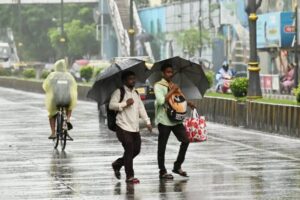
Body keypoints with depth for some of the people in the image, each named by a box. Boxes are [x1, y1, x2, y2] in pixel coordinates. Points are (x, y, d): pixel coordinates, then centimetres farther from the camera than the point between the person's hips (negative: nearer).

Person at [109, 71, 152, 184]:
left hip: (135, 128, 8)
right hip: (123, 127, -8)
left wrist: (147, 122, 9)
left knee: (136, 150, 7)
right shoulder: (119, 92, -5)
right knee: (129, 150, -11)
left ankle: (117, 164, 28)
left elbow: (141, 108, 18)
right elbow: (111, 105, -13)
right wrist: (125, 103, -19)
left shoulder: (136, 93, 19)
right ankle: (130, 176, -5)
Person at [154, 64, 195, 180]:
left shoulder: (174, 85, 16)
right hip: (163, 120, -7)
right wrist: (172, 91, -16)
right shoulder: (158, 86, -7)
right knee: (162, 146, 0)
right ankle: (162, 171, 7)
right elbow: (161, 100, -21)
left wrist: (188, 103, 12)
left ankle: (177, 166, 14)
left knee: (185, 140, 1)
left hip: (176, 118, 7)